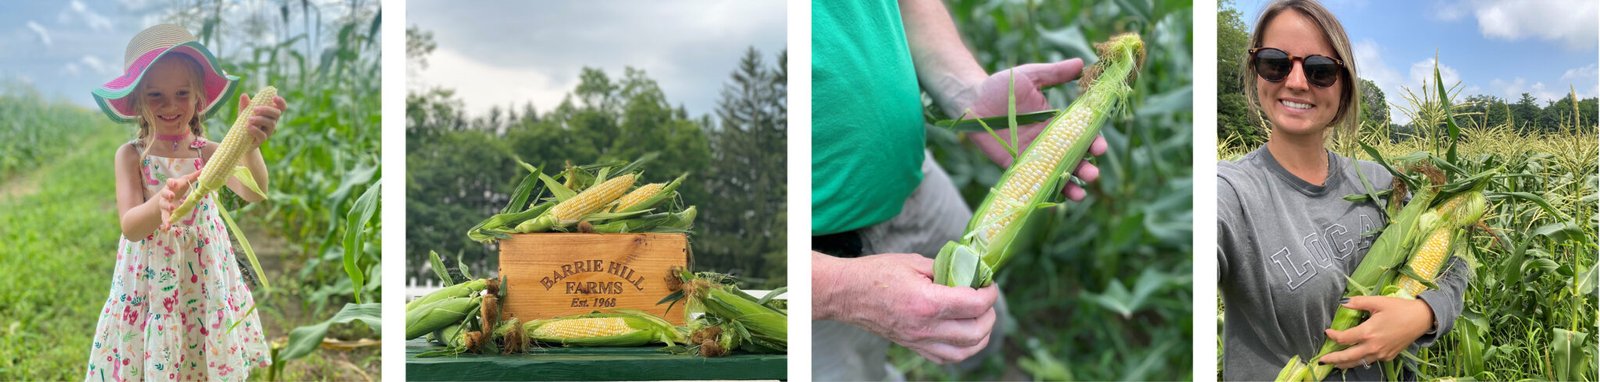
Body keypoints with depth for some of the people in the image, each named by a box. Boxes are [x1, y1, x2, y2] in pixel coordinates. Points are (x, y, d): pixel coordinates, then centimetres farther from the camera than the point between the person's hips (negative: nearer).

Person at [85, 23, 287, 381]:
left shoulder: (208, 152, -6)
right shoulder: (131, 156, -5)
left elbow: (254, 193, -25)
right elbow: (130, 226, -16)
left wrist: (249, 146, -46)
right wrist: (162, 202, -38)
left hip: (204, 279, 0)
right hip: (149, 281, 0)